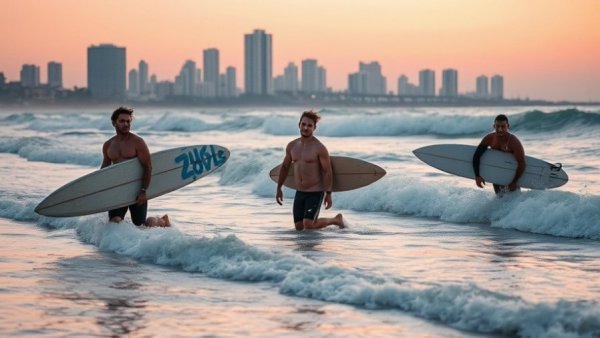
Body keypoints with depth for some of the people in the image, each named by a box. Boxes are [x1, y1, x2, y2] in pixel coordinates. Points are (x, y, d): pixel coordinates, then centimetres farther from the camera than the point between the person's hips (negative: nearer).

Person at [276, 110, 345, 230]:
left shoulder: (319, 148, -12)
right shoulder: (292, 146, 6)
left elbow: (327, 172, -11)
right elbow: (285, 167, 18)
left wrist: (328, 194, -17)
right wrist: (279, 188, 17)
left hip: (315, 192, -6)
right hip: (299, 193, 6)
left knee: (308, 225, -18)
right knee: (298, 227, 6)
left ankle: (336, 220, 7)